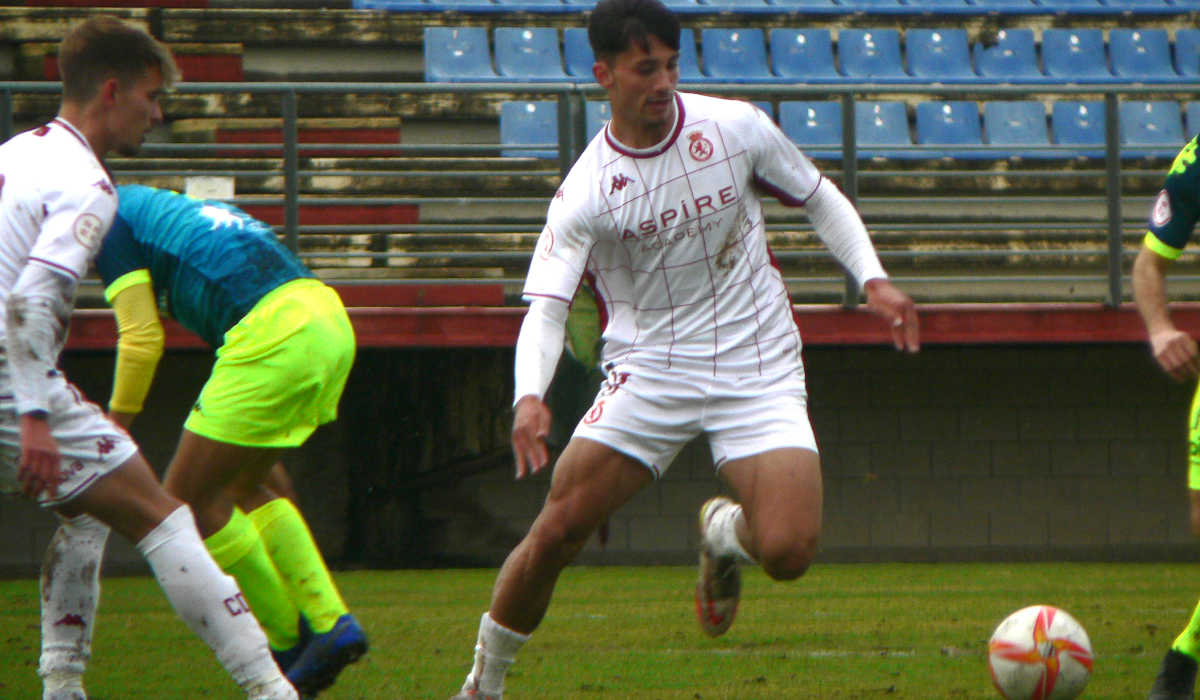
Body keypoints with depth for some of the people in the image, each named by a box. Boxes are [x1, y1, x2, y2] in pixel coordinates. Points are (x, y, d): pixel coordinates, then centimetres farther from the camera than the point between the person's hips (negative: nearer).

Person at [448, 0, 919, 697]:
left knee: (788, 553, -18)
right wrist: (530, 396, -36)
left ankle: (728, 533, 20)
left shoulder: (734, 128, -4)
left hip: (759, 372, 1)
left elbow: (819, 199, 12)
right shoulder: (586, 190, -10)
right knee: (556, 530, -13)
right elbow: (546, 306, -17)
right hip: (648, 372, -1)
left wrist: (873, 279, -2)